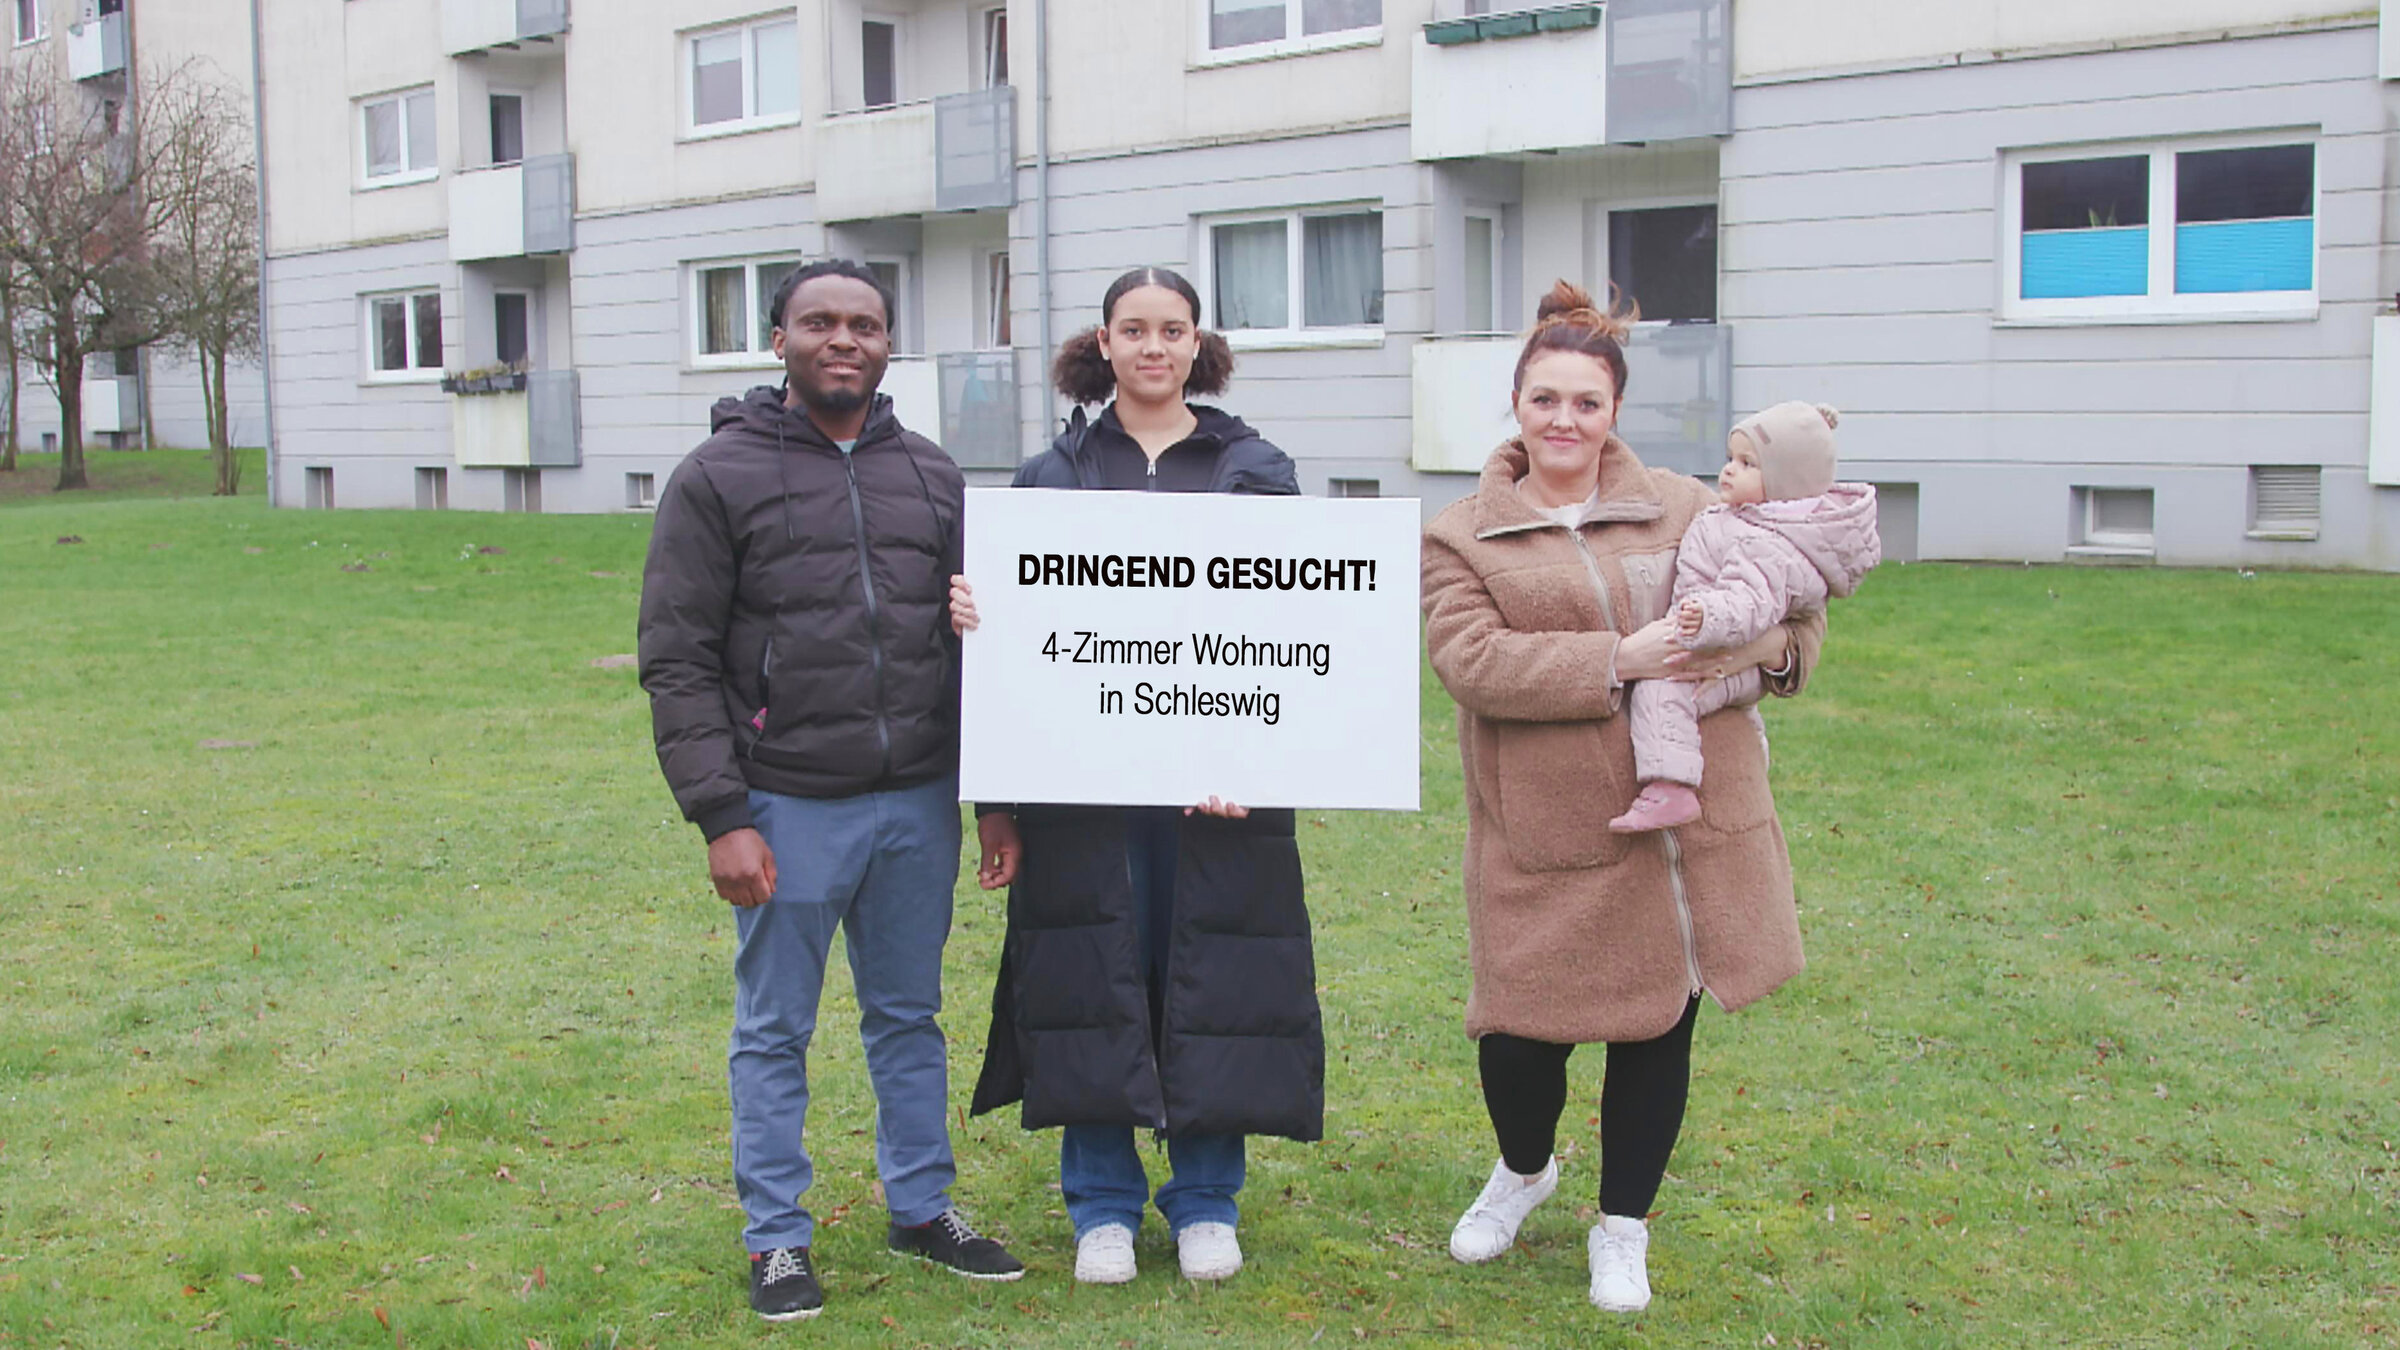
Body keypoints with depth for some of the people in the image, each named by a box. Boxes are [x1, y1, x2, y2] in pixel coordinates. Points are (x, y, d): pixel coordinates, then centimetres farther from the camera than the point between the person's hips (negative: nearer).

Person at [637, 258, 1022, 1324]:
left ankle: (923, 1208, 30)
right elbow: (677, 663, -6)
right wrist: (721, 817, -13)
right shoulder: (719, 477, -3)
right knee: (775, 1032, 7)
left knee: (910, 1016, 16)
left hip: (920, 805, 4)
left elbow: (970, 637, 15)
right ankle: (777, 1238, 21)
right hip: (790, 809, -4)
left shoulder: (931, 475, 10)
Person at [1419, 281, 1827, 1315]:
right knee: (1523, 1033, 1)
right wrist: (1619, 661, -21)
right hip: (1549, 841, -2)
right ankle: (1524, 1169, 37)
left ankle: (1622, 1227, 33)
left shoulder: (1687, 510, 9)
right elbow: (1472, 661, -13)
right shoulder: (1461, 537, 3)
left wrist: (1770, 643, -12)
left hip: (1694, 823, 3)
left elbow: (1796, 606, 13)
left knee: (1659, 1030, 11)